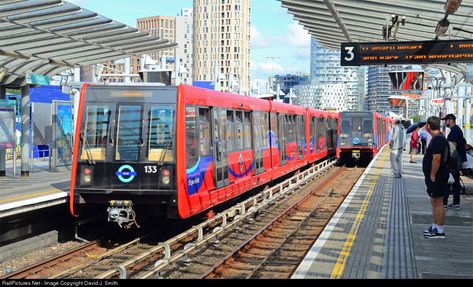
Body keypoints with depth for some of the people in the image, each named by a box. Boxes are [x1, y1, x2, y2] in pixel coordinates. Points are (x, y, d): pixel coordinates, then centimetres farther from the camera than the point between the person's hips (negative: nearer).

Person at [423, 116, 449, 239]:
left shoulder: (437, 139, -19)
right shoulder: (438, 138, 15)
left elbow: (437, 158, -26)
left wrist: (432, 176, -22)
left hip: (437, 177, -11)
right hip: (435, 177, 11)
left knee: (437, 202, -5)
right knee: (435, 202, 17)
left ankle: (439, 230, -1)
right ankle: (435, 226, 27)